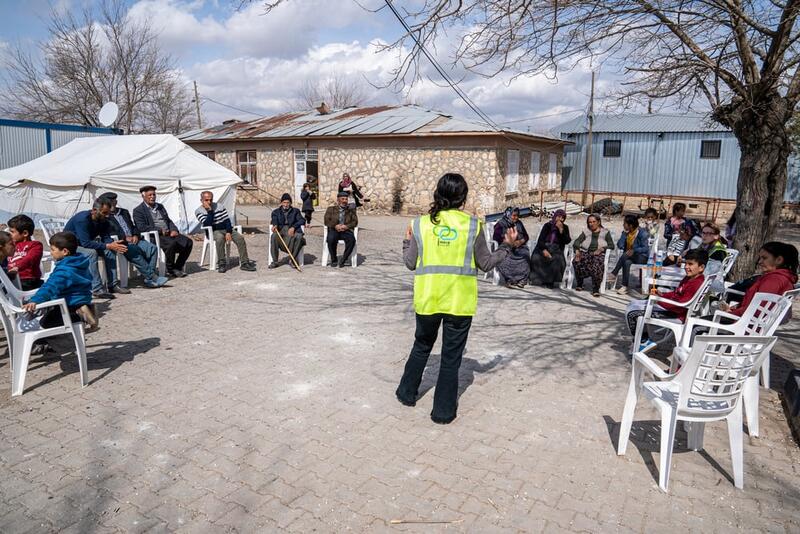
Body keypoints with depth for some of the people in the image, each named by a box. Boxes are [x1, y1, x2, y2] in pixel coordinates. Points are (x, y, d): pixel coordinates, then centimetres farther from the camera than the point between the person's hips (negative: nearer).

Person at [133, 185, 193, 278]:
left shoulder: (160, 206, 23)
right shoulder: (138, 210, 2)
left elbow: (169, 220, 21)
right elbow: (142, 227, -11)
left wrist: (174, 230, -1)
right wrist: (160, 231, -18)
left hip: (168, 233, 7)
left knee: (188, 242, -14)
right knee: (172, 243, -35)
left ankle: (177, 267, -4)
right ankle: (170, 270, -17)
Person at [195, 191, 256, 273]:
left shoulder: (219, 206, 7)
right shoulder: (198, 211, -2)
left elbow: (227, 220, 2)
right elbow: (207, 224, -17)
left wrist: (228, 232, -13)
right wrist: (210, 210, -20)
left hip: (226, 229, 4)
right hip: (214, 232, -4)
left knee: (240, 238, -22)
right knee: (220, 238, -38)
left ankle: (244, 263, -20)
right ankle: (221, 263, -31)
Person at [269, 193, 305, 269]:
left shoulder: (295, 211, 19)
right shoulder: (276, 212, 20)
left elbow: (302, 220, 3)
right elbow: (274, 220, 1)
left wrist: (293, 227, -15)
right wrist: (275, 225, -25)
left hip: (292, 230, 0)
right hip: (281, 230, 1)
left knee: (299, 236, -35)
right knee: (274, 236, -33)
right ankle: (274, 261, -27)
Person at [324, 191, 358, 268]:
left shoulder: (351, 210, 19)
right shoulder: (331, 209, 17)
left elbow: (355, 221, 7)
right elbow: (326, 221, 5)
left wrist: (347, 226, -13)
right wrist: (335, 226, -14)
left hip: (346, 230, 1)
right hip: (334, 230, 0)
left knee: (352, 239, -34)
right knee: (331, 239, -35)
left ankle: (343, 260, -20)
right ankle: (333, 260, -14)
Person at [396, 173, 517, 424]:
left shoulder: (421, 223, -2)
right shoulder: (472, 225, -5)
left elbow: (411, 263, 2)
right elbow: (486, 263, 1)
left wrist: (407, 242, 20)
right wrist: (507, 246, 15)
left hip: (428, 299, 2)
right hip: (460, 301, -2)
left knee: (422, 346, 24)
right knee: (451, 356, 11)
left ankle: (407, 392, 37)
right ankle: (444, 410, 20)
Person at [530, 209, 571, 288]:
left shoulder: (565, 228, 7)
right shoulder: (548, 225, 2)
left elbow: (567, 241, -6)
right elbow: (540, 239, -6)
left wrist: (561, 229, -15)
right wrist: (544, 250, -24)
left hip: (556, 250, 1)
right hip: (544, 247, -1)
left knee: (557, 260, -32)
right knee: (536, 258, -30)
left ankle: (550, 281, -15)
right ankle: (540, 279, -11)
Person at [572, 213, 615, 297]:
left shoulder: (605, 232, 18)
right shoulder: (586, 232, 22)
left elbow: (611, 245, 7)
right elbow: (577, 241, 7)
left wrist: (601, 249, -13)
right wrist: (577, 250, -15)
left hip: (599, 254, -2)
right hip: (585, 252, 2)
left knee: (597, 265, -39)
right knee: (577, 262, -34)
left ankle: (596, 289, -35)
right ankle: (579, 284, -15)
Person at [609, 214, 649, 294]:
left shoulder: (642, 233, -12)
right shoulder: (627, 232, 6)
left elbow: (645, 248, -16)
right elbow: (620, 245, -3)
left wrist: (634, 251, -28)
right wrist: (624, 233, -12)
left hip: (642, 257, -5)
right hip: (630, 256, 5)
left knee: (625, 255, -34)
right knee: (626, 262, -31)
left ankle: (614, 274, -23)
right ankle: (624, 287, -32)